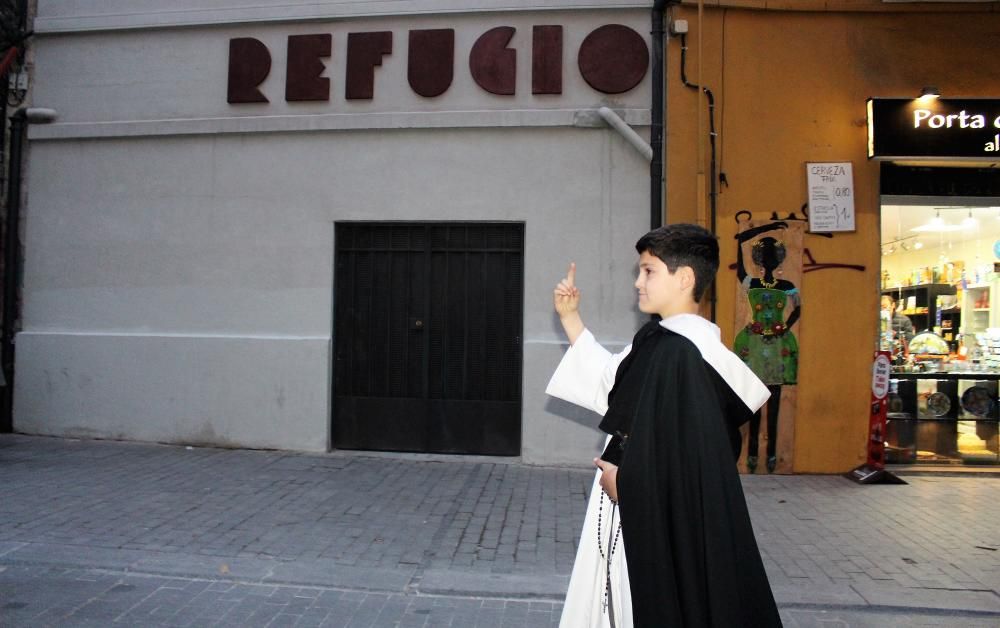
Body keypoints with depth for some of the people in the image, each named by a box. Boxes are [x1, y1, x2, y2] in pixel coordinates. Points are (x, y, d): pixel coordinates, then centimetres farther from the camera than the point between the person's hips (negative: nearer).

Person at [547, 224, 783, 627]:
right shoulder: (657, 338, 6)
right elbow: (610, 382, 16)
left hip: (665, 516, -9)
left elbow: (688, 447, -27)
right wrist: (570, 318, 14)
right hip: (638, 503, 9)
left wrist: (627, 480, -12)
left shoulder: (683, 353, -23)